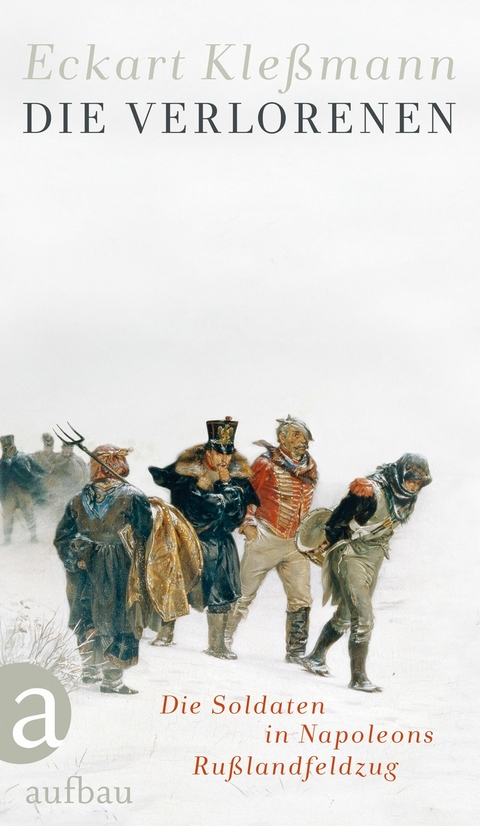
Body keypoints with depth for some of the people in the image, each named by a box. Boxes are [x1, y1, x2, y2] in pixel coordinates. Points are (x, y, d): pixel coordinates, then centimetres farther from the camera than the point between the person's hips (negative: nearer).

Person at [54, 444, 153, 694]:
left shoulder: (78, 500, 2)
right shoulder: (133, 497, -11)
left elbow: (62, 538, 6)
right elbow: (145, 536, -10)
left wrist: (74, 563, 12)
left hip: (87, 569, 4)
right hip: (120, 572, -4)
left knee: (87, 617, 21)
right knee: (120, 620, 5)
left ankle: (90, 668, 30)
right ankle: (112, 680, 6)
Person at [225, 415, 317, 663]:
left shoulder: (309, 466, 8)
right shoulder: (267, 463, -10)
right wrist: (247, 524, -12)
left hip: (296, 543, 5)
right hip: (265, 540, -5)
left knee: (301, 599, 3)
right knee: (244, 593, 1)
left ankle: (296, 651, 13)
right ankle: (223, 639, 15)